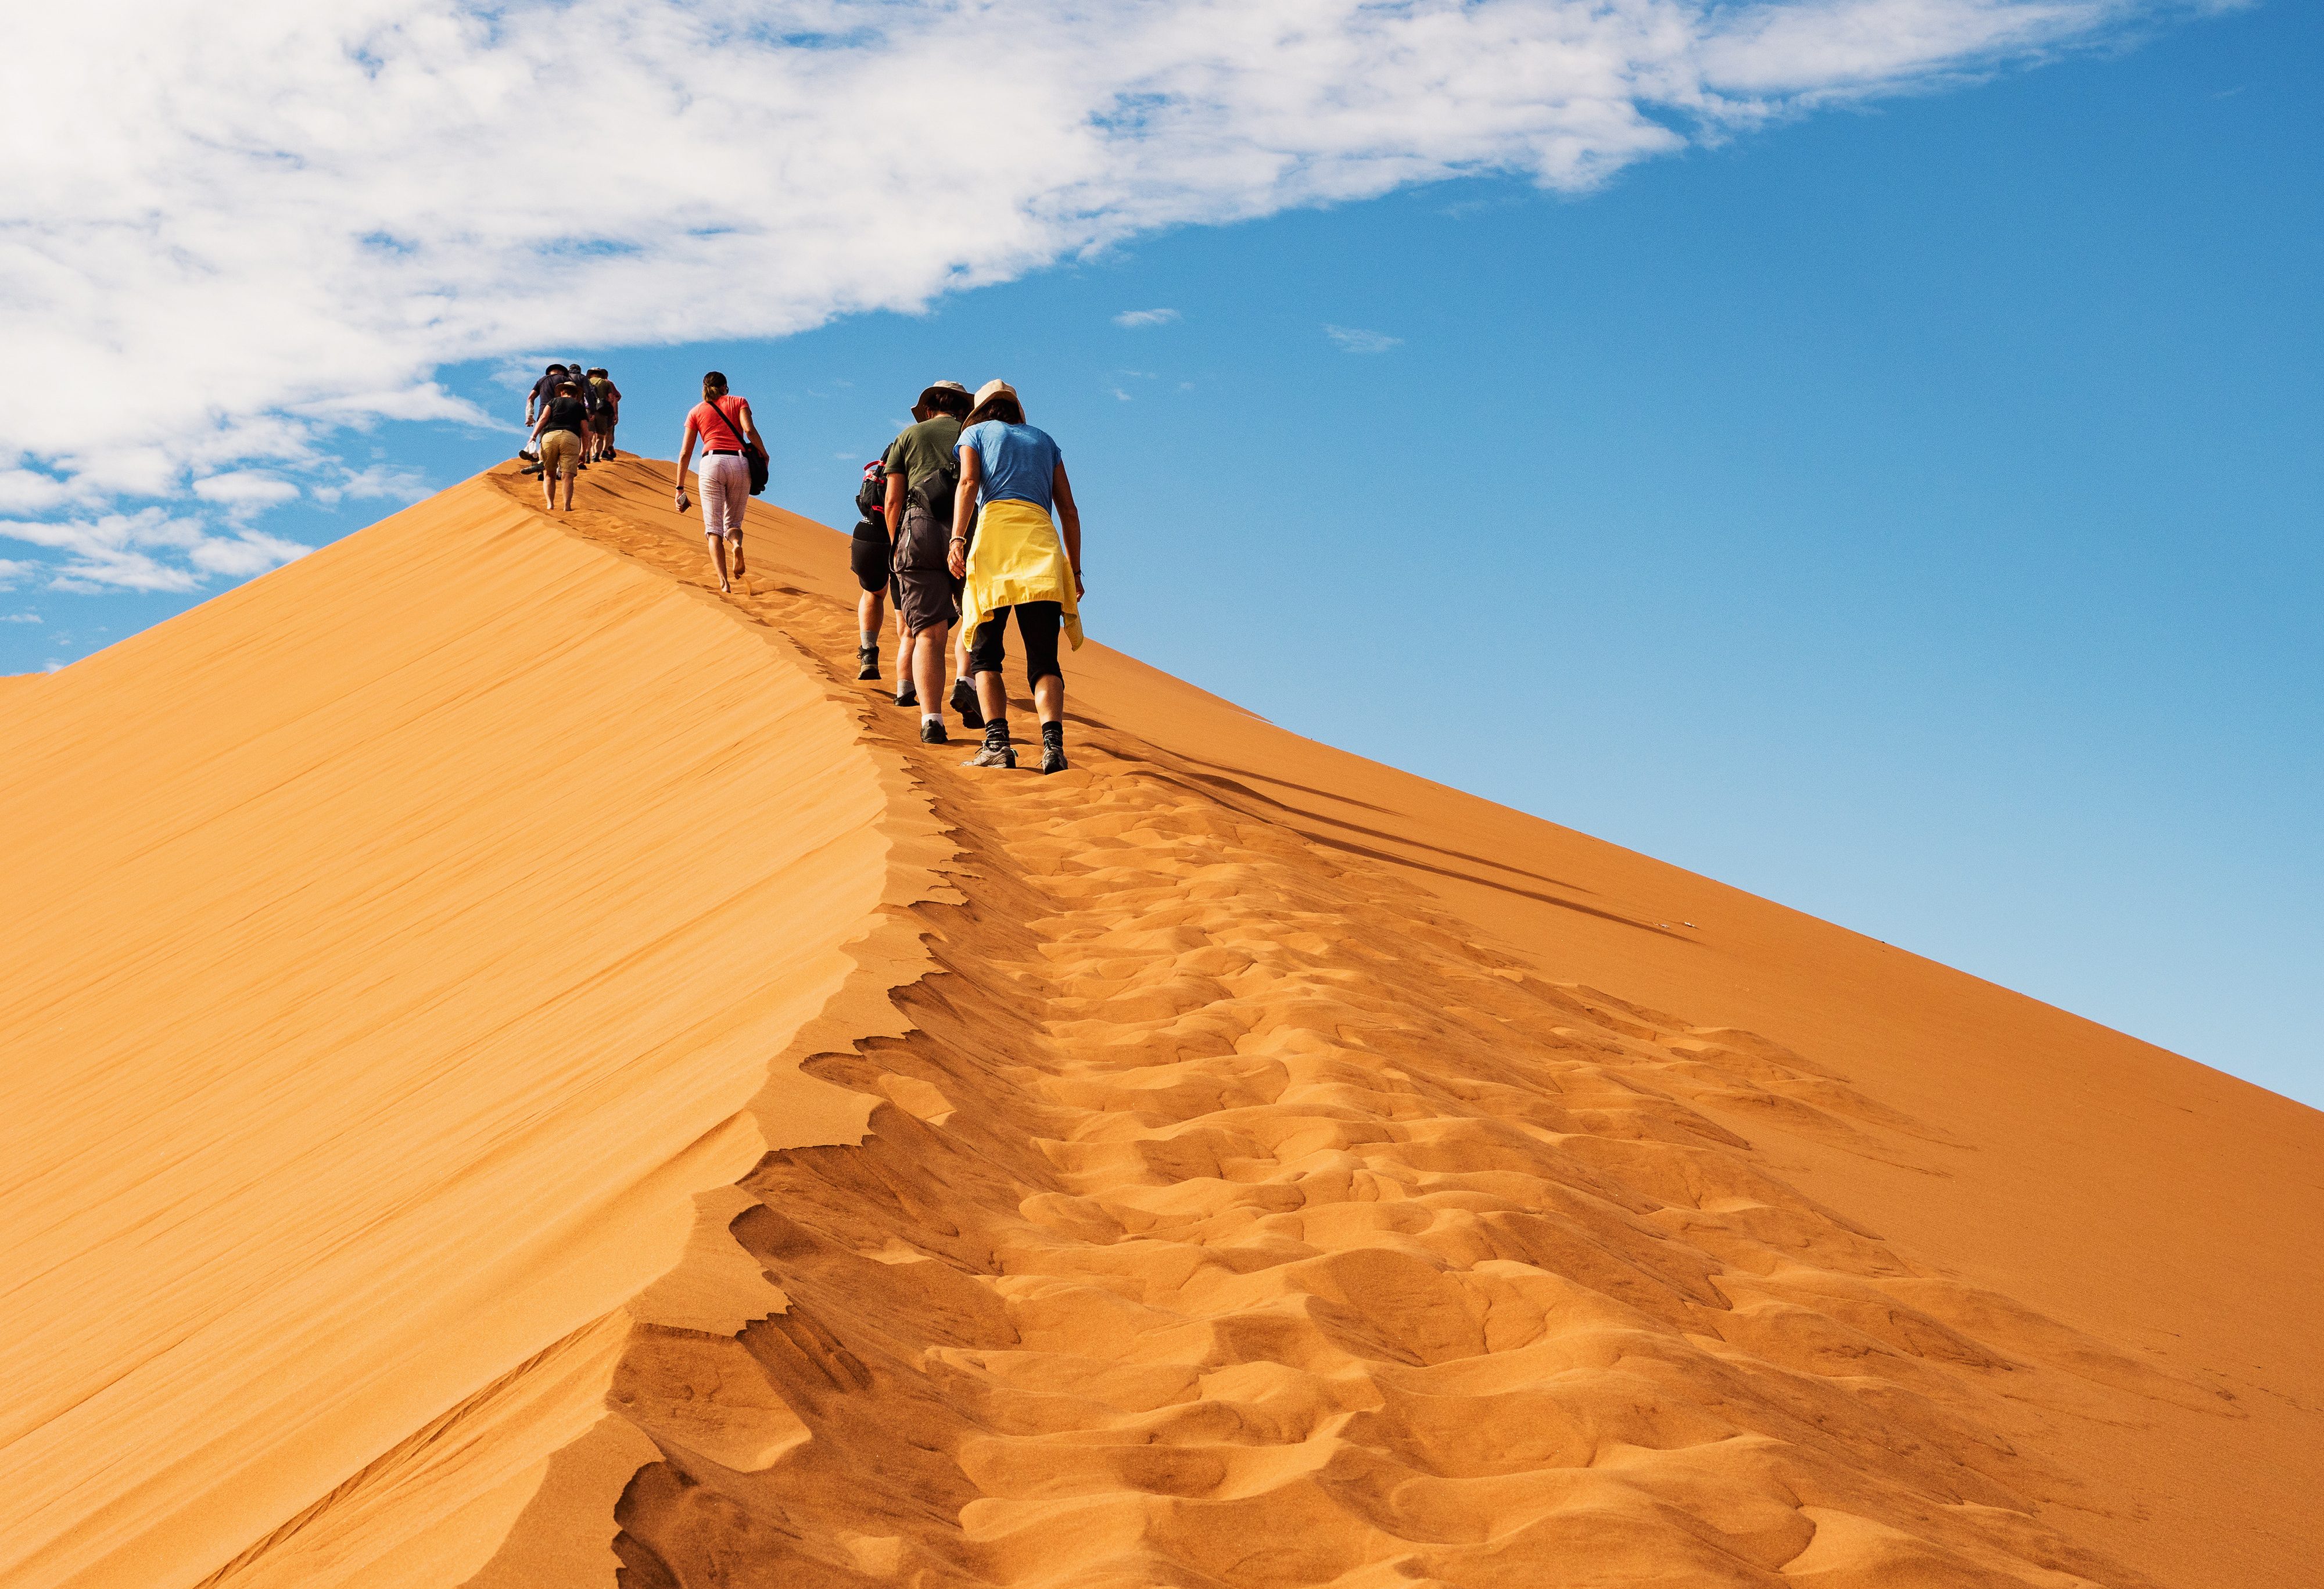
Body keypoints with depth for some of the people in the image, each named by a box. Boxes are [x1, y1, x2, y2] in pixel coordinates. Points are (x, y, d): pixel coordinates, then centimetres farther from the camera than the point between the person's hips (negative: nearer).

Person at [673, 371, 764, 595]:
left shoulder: (696, 411, 19)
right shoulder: (739, 402, 17)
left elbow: (685, 453, 15)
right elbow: (749, 430, -3)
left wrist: (680, 488, 16)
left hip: (712, 462, 0)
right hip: (740, 463, 0)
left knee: (714, 527, -1)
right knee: (733, 522, 13)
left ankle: (723, 581, -22)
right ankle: (736, 544, -25)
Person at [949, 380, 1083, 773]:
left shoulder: (975, 433, 20)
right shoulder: (1044, 440, 29)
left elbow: (969, 482, 0)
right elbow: (1069, 509, 21)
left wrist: (958, 538, -10)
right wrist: (1075, 570, 22)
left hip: (996, 528, -2)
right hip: (1042, 538, 2)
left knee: (985, 654, 2)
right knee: (1044, 658, -2)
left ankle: (997, 741, -16)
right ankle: (1052, 742, -24)